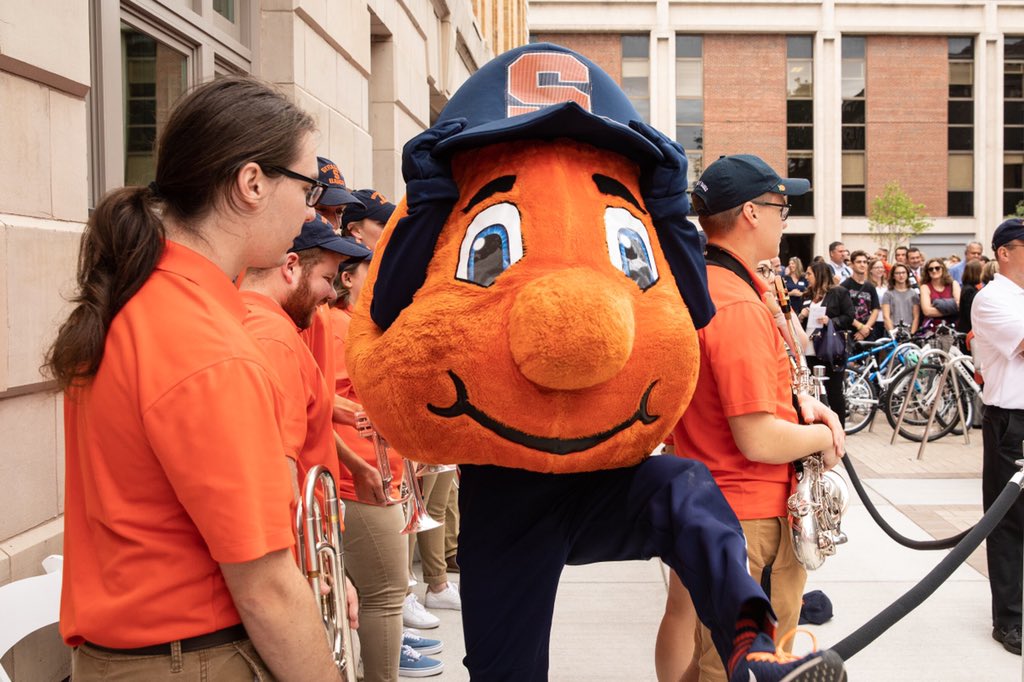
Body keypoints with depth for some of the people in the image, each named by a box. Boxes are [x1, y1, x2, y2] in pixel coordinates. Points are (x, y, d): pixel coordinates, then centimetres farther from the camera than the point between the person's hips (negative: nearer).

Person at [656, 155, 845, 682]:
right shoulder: (740, 307, -23)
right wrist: (823, 436, -8)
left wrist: (798, 401, 5)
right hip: (753, 518, -10)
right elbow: (759, 441, -26)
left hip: (705, 499, 10)